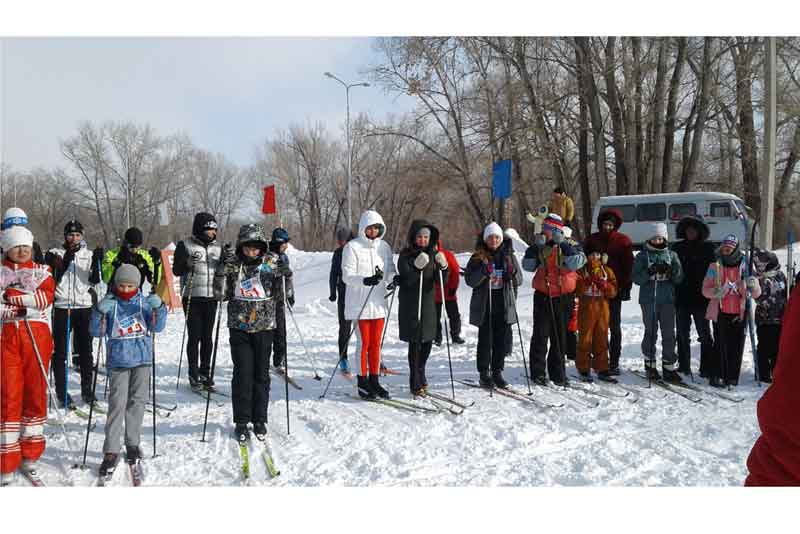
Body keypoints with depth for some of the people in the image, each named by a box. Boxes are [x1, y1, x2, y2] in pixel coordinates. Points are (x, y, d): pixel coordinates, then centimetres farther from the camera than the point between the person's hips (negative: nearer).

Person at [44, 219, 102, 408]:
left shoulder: (89, 254, 9)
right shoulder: (55, 253, 4)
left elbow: (95, 279, -2)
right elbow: (54, 277, -9)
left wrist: (97, 264, -20)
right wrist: (67, 258, -21)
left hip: (84, 307, 2)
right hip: (62, 307, -1)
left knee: (85, 350, 7)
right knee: (60, 352, 2)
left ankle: (87, 389, 15)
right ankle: (62, 393, 7)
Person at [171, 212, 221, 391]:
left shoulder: (217, 247, 11)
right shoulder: (185, 245, -3)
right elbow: (176, 271, -5)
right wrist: (188, 262, -23)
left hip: (211, 298, 4)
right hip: (192, 298, -4)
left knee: (207, 336, 8)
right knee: (195, 336, -1)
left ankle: (205, 372, 17)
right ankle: (194, 375, 8)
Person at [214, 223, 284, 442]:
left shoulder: (272, 262, -1)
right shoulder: (233, 264, -1)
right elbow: (220, 294, -7)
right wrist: (223, 267, -17)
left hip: (264, 328, 1)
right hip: (239, 328, 0)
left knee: (261, 375, 7)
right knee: (243, 374, -2)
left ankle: (259, 420, 20)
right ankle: (241, 422, 11)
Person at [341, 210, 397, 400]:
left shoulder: (384, 246, 8)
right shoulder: (352, 247, -7)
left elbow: (390, 270, 12)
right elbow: (347, 275, -12)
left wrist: (394, 278, -11)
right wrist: (366, 280, -29)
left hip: (378, 302, 5)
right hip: (360, 303, -5)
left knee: (376, 343, 10)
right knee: (364, 343, -1)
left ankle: (374, 380, 20)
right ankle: (362, 382, 9)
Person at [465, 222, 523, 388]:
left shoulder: (508, 255, 8)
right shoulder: (478, 257, 1)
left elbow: (519, 281, 12)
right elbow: (469, 280, -5)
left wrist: (513, 273, -10)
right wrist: (483, 273, -21)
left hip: (504, 305, 3)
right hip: (484, 304, -3)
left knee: (503, 340, 5)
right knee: (485, 340, -1)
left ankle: (497, 371, 18)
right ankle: (484, 374, 10)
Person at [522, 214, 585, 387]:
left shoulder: (568, 246, -2)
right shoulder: (540, 247, 5)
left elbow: (575, 263, -20)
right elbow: (528, 265, -5)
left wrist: (562, 245, -19)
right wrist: (536, 248, -13)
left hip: (563, 297, -1)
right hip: (543, 296, 1)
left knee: (560, 336, 9)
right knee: (541, 335, -1)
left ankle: (557, 373, 20)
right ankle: (538, 372, 7)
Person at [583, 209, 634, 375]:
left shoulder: (623, 241, 3)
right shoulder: (592, 239, 9)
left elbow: (628, 265, 2)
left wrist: (625, 287, -6)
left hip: (615, 288, -2)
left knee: (614, 326, 2)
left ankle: (614, 362, 6)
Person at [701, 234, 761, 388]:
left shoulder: (745, 266, 4)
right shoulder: (715, 266, 3)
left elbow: (757, 294, 5)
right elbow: (705, 290, 3)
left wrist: (753, 284, -18)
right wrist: (717, 292, -18)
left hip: (739, 313, 1)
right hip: (720, 313, -1)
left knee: (736, 346, 3)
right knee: (721, 345, -2)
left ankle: (732, 377, 12)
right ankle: (716, 376, 5)